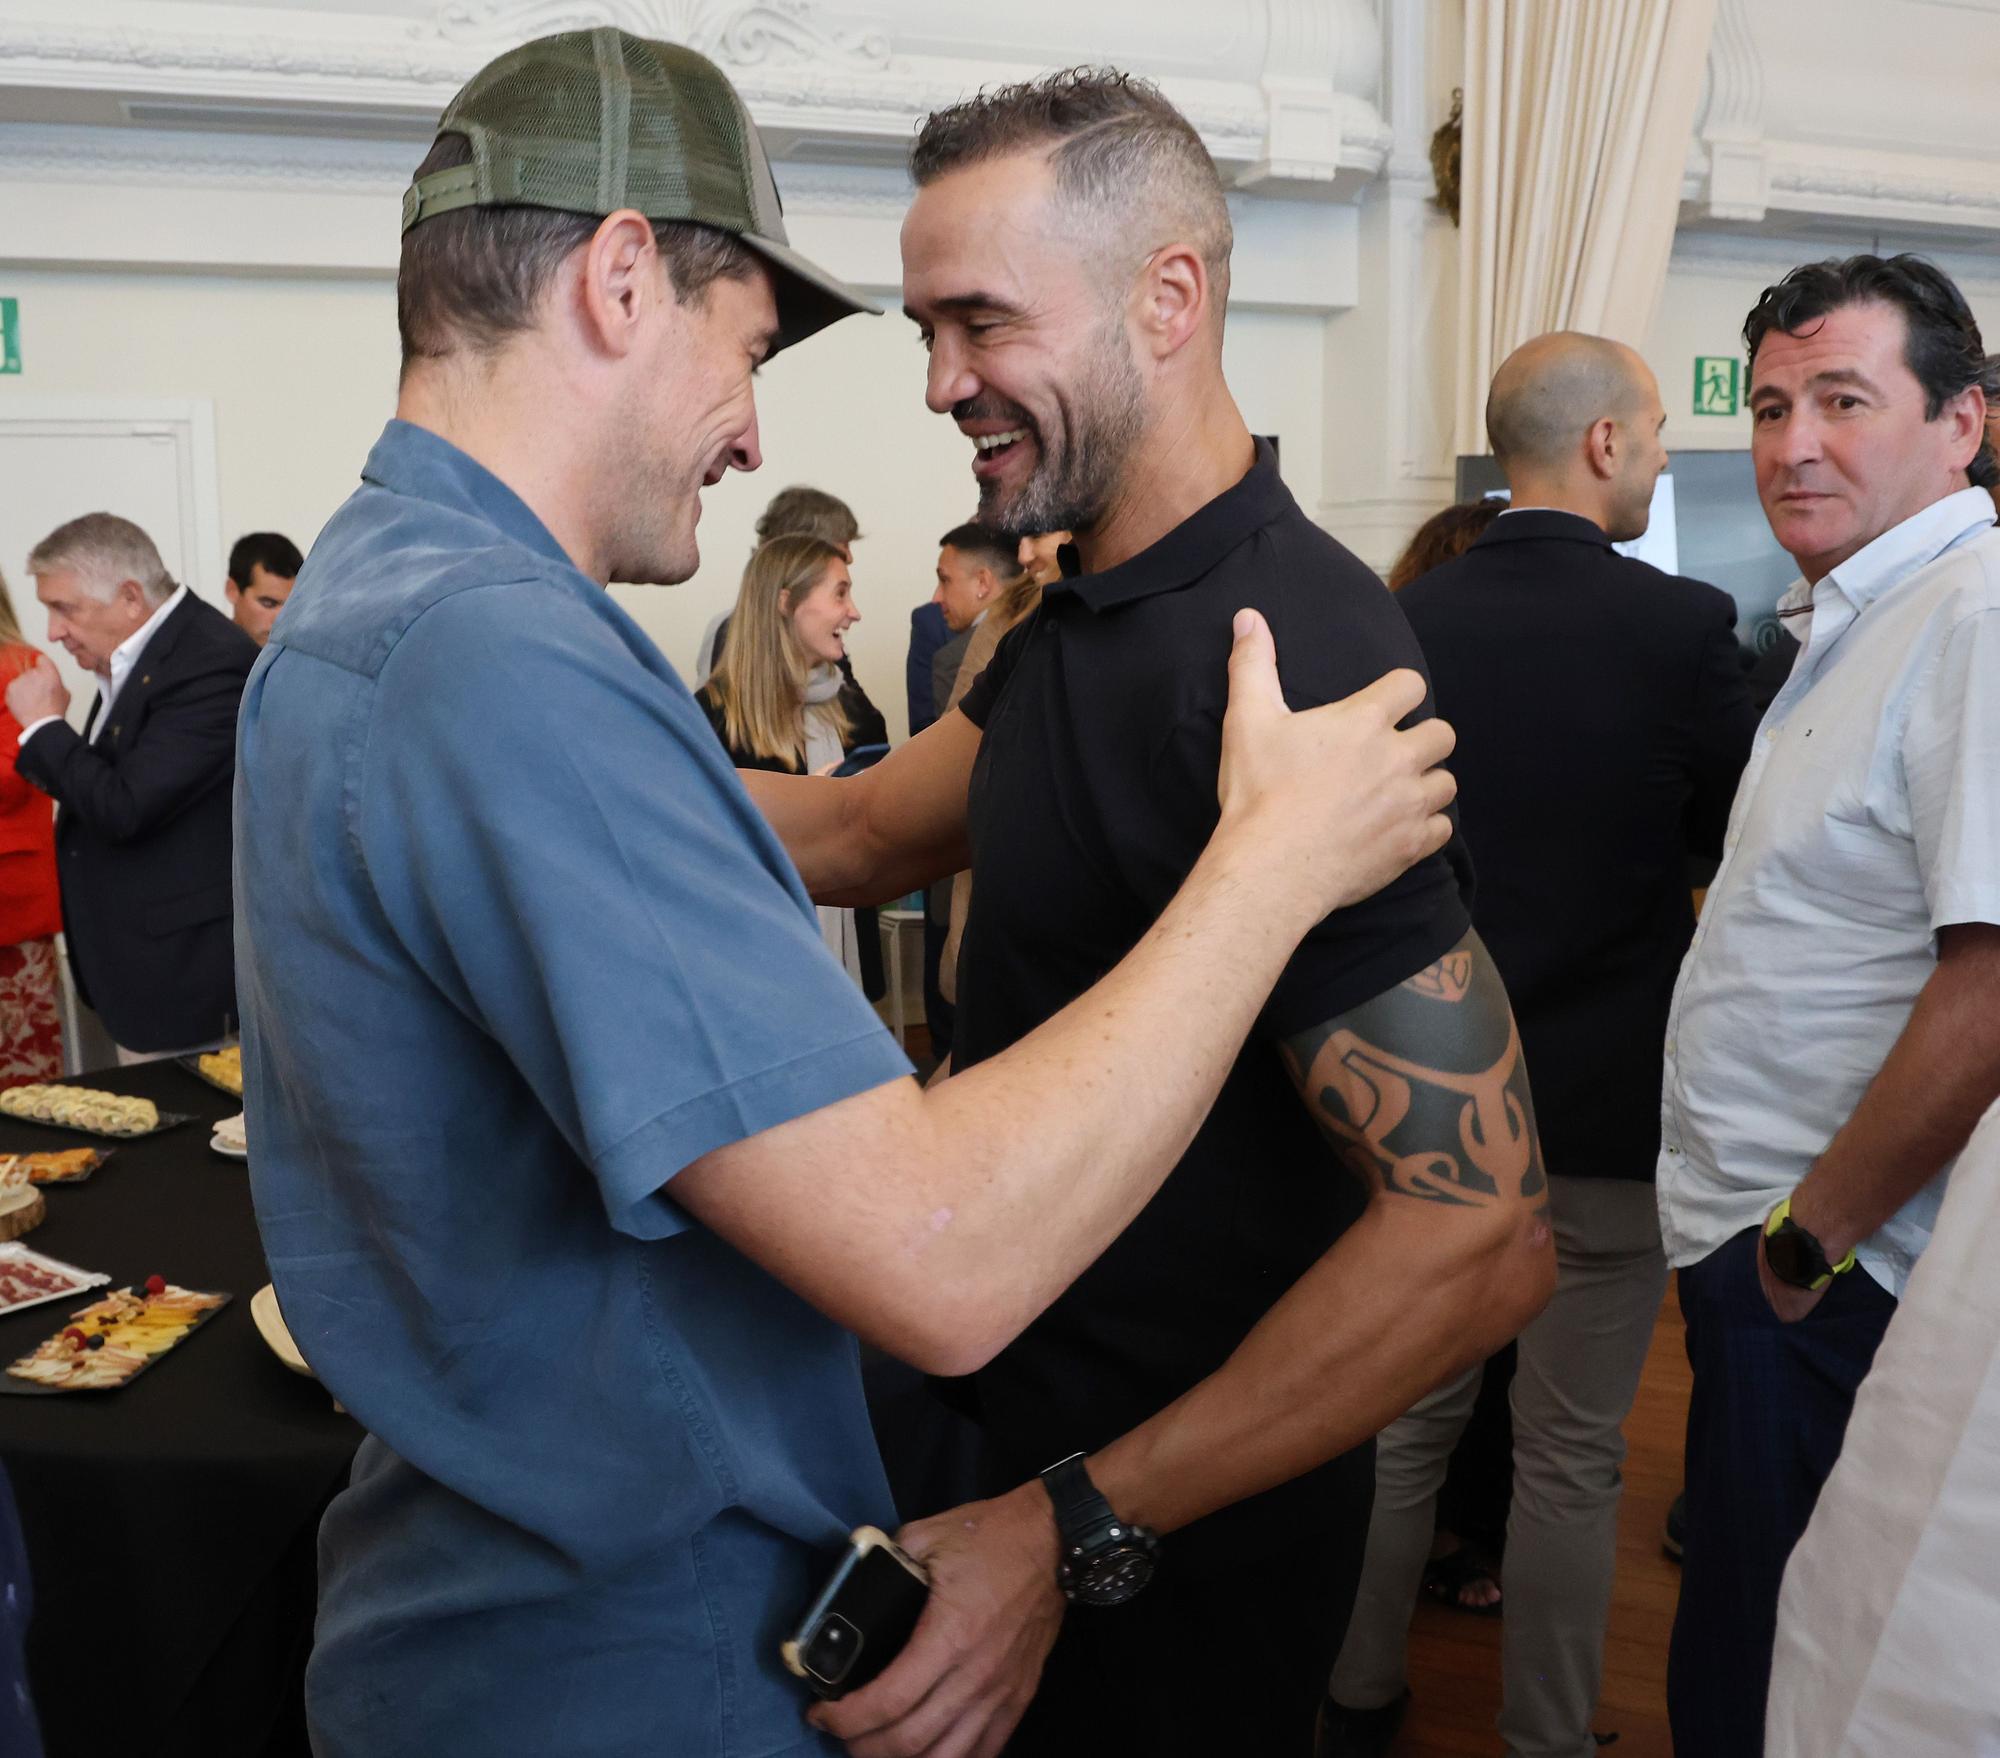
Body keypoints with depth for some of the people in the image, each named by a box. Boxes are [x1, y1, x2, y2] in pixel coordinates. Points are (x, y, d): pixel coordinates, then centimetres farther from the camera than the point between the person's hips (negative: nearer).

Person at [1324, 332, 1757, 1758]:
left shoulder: (1402, 623, -5)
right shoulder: (1682, 626, -15)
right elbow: (1749, 849, -5)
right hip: (1608, 1100, -4)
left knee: (1408, 1413, 18)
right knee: (1572, 1454, 10)